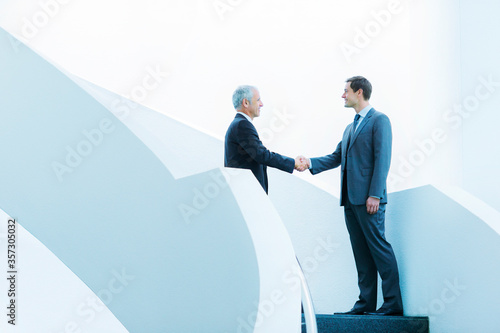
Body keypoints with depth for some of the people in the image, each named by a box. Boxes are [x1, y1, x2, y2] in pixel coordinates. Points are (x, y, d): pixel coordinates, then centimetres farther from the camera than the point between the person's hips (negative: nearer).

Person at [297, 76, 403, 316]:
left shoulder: (379, 120, -4)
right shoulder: (350, 128, 23)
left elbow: (382, 159, -12)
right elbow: (336, 157, 19)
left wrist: (375, 194, -18)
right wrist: (311, 163, 3)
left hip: (369, 199, -8)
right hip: (351, 198, 8)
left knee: (378, 247, -8)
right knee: (361, 251, 8)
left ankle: (393, 303, -5)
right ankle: (366, 302, 11)